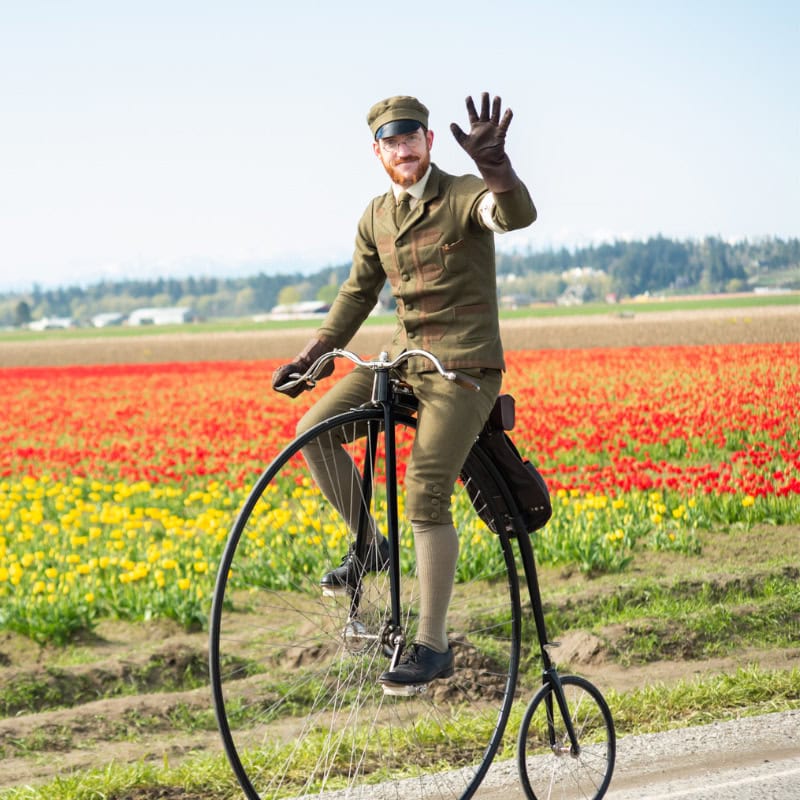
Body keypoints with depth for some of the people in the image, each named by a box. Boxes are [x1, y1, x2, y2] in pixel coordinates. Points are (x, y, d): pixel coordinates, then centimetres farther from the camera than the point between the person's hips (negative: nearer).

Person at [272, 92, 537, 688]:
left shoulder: (464, 196, -9)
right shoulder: (376, 219, 11)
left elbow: (518, 215, -31)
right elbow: (358, 294, 20)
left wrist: (494, 163, -51)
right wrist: (309, 359, 12)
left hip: (464, 367, -6)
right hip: (404, 359, 7)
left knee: (426, 494, -18)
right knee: (314, 430, -12)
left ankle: (433, 646, -10)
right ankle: (370, 545, 9)